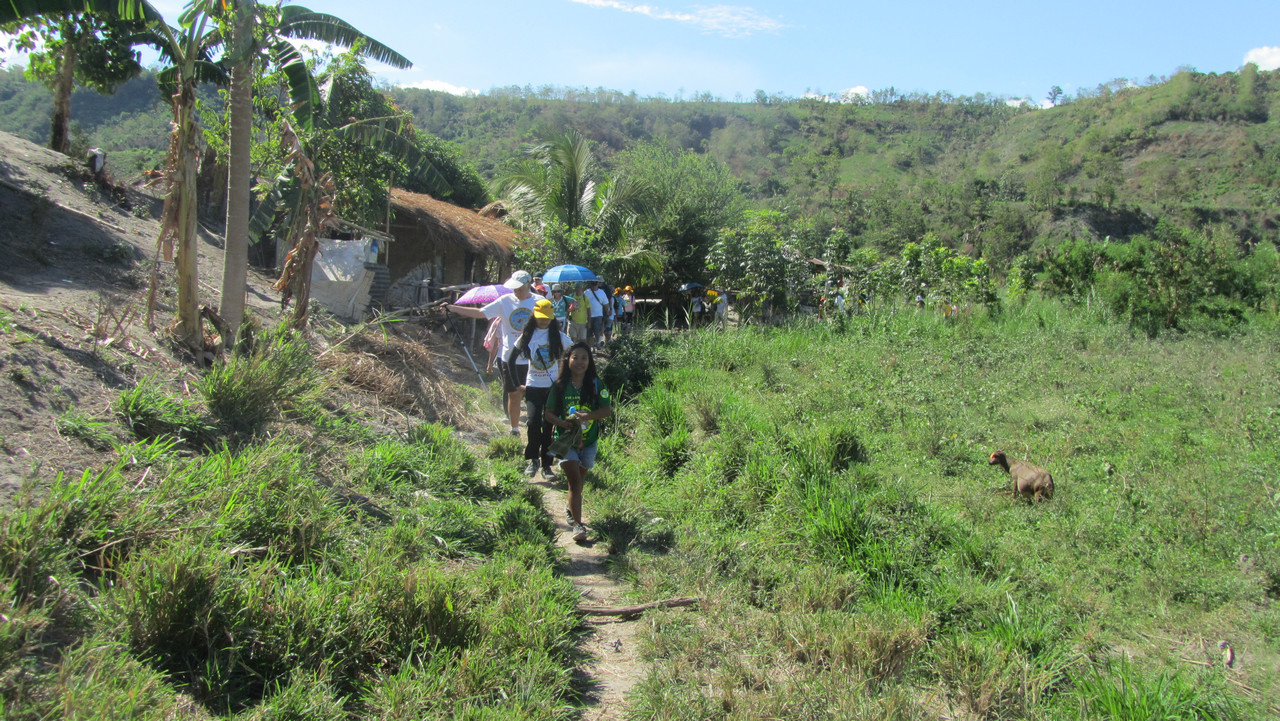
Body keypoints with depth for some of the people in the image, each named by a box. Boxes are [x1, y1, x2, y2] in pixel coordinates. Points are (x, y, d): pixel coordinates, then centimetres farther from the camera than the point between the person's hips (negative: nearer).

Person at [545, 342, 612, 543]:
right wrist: (562, 422, -22)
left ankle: (571, 509, 42)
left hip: (588, 441, 2)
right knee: (575, 481, -11)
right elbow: (549, 412, -2)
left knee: (579, 481, 17)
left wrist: (588, 416, -29)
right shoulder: (560, 386, -6)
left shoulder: (596, 385, -4)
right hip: (566, 440, -2)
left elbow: (607, 410, -11)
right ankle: (577, 524, -8)